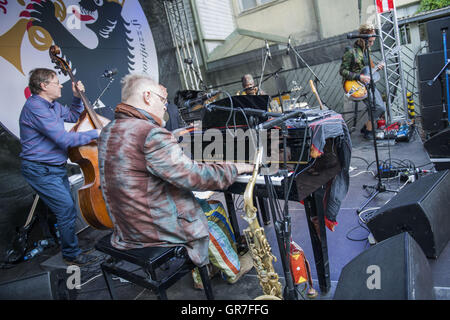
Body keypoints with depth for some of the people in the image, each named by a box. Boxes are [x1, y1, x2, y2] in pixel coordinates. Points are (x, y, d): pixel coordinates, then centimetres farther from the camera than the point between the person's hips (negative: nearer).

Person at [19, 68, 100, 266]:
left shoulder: (52, 105, 9)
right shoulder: (35, 107, -21)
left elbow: (73, 117, 25)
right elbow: (64, 139, -27)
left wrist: (77, 97, 9)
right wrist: (96, 133, -22)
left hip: (55, 168, 10)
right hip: (41, 171, -10)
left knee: (66, 210, 17)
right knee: (67, 210, -8)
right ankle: (71, 255, 9)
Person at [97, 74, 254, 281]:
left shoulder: (107, 132, 4)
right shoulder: (151, 134, -25)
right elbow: (193, 177, -26)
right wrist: (234, 169, -11)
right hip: (155, 229, -8)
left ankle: (199, 269, 33)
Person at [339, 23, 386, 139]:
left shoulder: (366, 49, 10)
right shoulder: (351, 52, -17)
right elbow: (342, 71, -18)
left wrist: (376, 68, 4)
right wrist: (360, 77, -22)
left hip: (367, 83, 9)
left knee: (381, 106, 9)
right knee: (380, 107, -18)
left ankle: (366, 127, 22)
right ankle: (368, 131, -3)